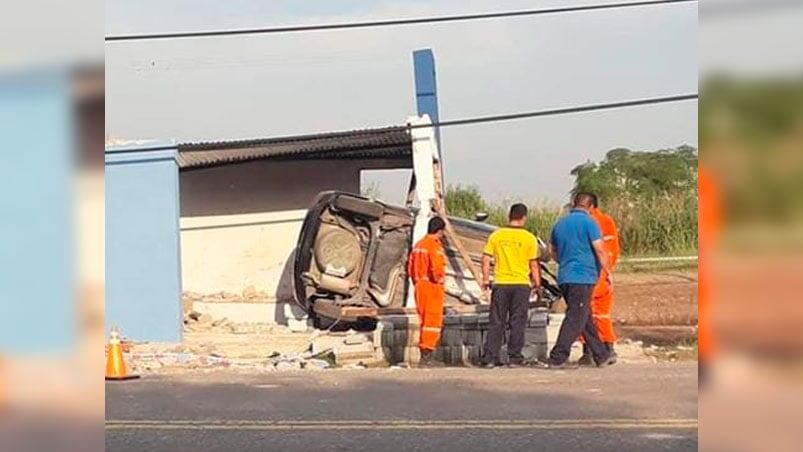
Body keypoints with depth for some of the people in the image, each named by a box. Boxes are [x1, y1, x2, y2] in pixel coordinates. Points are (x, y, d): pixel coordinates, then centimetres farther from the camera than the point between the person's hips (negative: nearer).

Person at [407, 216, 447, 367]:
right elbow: (437, 269, -23)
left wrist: (417, 282, 17)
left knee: (424, 320, 14)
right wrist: (439, 281, -5)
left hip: (420, 286, 9)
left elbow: (410, 267, 15)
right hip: (433, 287, -9)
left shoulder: (418, 245, 12)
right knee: (433, 321, -6)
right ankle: (426, 355, -9)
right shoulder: (435, 246, -15)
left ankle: (424, 354, 18)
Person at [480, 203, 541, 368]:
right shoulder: (529, 238, -3)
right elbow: (533, 264, -1)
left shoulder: (496, 235, 1)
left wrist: (486, 280, 11)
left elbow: (486, 259, 1)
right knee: (517, 322, 6)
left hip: (500, 284, 1)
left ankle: (490, 358, 4)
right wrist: (537, 283, 10)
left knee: (496, 323, 6)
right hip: (521, 284, -1)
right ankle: (514, 358, 6)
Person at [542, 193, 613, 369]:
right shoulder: (588, 222, -7)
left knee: (586, 318, 14)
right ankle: (557, 358, -11)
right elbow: (600, 250, -12)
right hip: (583, 277, -8)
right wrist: (608, 272, -3)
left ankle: (602, 355, 22)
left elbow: (552, 251, 24)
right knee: (575, 319, -6)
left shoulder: (560, 223, 14)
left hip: (565, 277, 8)